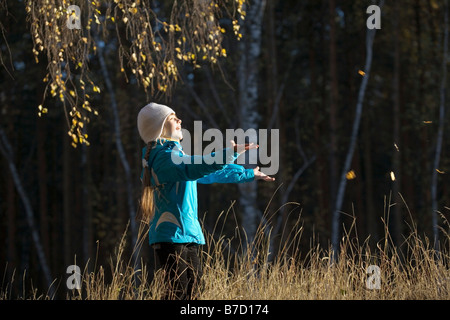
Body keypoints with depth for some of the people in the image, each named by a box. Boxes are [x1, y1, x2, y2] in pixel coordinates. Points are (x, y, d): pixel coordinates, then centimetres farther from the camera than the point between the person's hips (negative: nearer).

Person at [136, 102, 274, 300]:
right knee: (177, 293, -15)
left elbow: (213, 172, 33)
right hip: (171, 236, -10)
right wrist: (229, 154, -41)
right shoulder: (164, 157, -11)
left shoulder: (176, 155, 22)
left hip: (190, 235, 10)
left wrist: (248, 174, 40)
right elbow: (193, 169, -31)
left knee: (191, 290, 5)